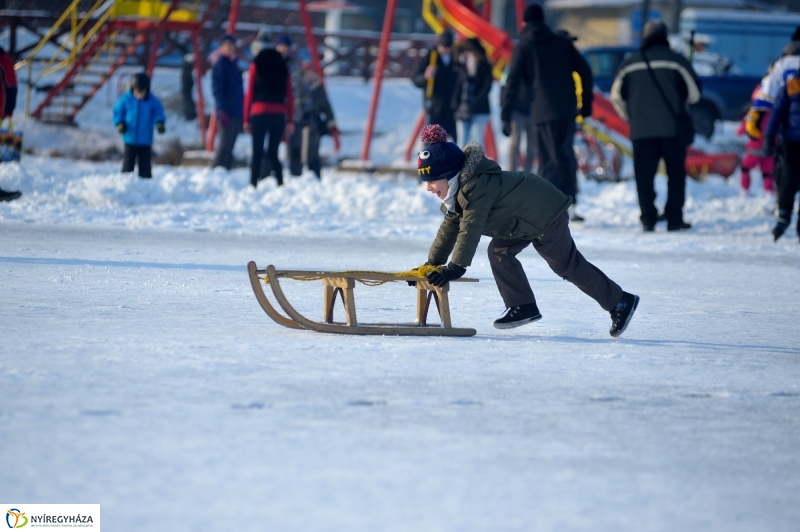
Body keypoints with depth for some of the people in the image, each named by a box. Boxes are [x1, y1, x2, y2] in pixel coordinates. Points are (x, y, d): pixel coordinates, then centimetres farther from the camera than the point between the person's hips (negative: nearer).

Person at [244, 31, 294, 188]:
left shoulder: (256, 65, 1)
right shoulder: (282, 66, 11)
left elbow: (250, 93, 0)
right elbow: (289, 95, 8)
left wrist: (246, 118, 3)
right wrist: (290, 120, 10)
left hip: (260, 112, -3)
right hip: (279, 114, 3)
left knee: (257, 152, -1)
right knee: (273, 153, 8)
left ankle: (254, 185, -6)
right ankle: (281, 184, -3)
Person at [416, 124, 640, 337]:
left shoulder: (476, 188, -30)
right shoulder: (458, 192, 3)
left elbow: (470, 229, -35)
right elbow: (449, 228, 9)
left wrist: (455, 267, -36)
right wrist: (433, 262, 4)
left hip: (545, 214, -10)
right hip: (525, 217, 10)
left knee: (568, 266, -3)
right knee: (500, 252, 2)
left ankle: (620, 302, 8)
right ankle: (523, 306, 6)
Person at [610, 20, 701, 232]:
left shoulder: (630, 63, 6)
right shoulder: (676, 60, -1)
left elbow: (617, 96, 12)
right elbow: (694, 93, -1)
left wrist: (629, 117, 26)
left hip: (641, 129, 1)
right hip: (672, 128, -1)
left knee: (644, 176, 5)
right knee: (676, 174, 7)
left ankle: (648, 219, -1)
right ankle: (674, 218, 2)